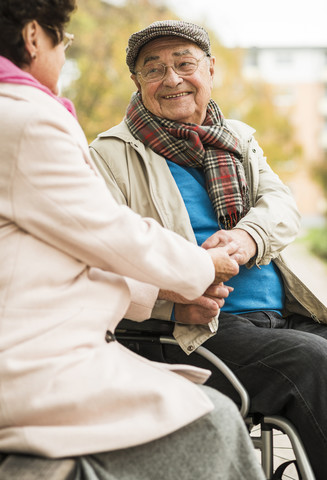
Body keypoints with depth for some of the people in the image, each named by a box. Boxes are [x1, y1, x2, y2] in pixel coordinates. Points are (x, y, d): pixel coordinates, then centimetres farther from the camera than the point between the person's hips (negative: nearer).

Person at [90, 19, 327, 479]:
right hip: (197, 333, -5)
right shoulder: (112, 154, 4)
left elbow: (282, 203, 7)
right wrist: (173, 301, -24)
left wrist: (247, 238, -18)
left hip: (285, 316, 6)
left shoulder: (239, 137, 22)